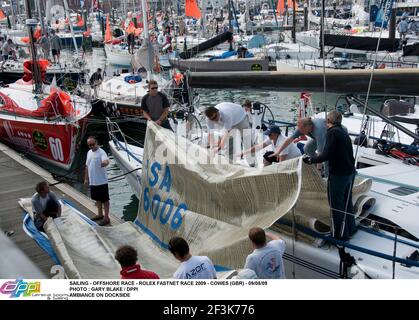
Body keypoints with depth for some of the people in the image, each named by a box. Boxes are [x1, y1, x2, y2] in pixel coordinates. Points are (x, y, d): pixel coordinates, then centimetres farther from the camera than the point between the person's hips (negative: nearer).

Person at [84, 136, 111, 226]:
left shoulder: (101, 152, -17)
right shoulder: (89, 153, 9)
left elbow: (106, 161, -38)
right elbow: (87, 167, 17)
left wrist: (105, 163, -62)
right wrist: (86, 178, 17)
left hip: (101, 181, -8)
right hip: (92, 181, 8)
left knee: (104, 199, 2)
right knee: (97, 199, 20)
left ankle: (106, 218, 10)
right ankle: (100, 214, 35)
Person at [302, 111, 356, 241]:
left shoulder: (332, 132, -16)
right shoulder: (343, 132, 12)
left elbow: (326, 155, -24)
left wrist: (310, 160, -12)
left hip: (338, 175, -9)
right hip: (350, 173, 9)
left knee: (336, 205, 3)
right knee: (347, 202, 23)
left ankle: (339, 234, 11)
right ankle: (350, 229, 36)